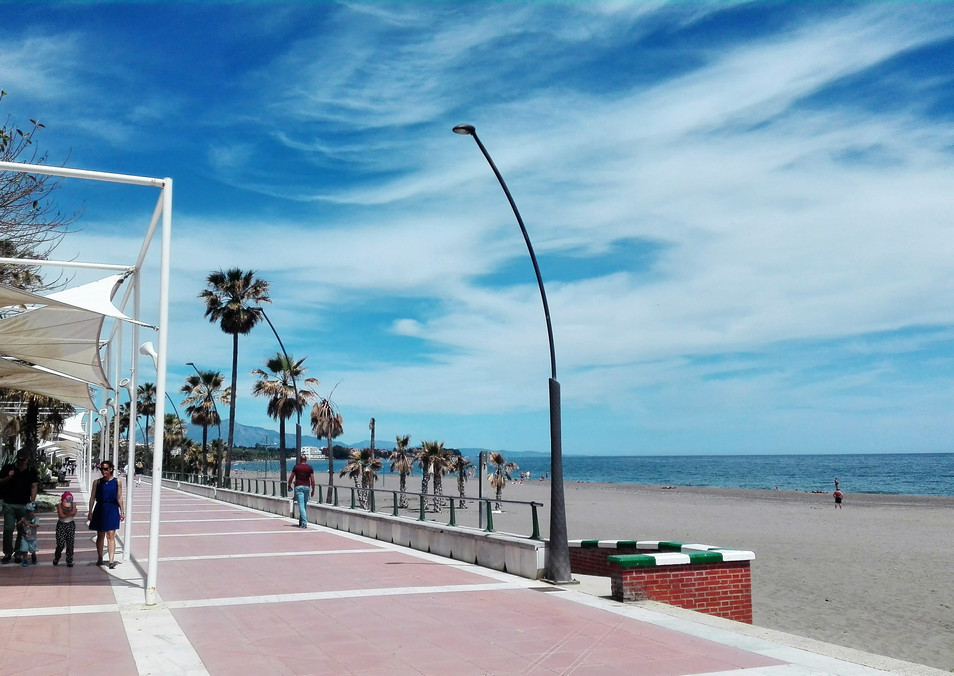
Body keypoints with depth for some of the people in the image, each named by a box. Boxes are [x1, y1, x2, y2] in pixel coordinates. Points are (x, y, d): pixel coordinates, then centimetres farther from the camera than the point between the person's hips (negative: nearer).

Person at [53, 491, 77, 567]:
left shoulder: (73, 504, -2)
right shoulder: (59, 505, -8)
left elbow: (74, 513, -17)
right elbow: (61, 515, -19)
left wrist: (65, 512, -15)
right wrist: (70, 514, -11)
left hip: (71, 525, 2)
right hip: (61, 525, -2)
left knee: (70, 544, 0)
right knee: (61, 544, -7)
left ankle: (69, 561, 7)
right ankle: (56, 558, 21)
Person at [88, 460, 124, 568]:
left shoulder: (117, 482, 1)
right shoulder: (97, 482, 5)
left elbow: (119, 498, 4)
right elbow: (92, 497, 7)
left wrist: (121, 512, 4)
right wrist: (90, 512, 4)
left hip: (112, 510, -2)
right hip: (100, 510, 2)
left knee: (111, 535, -8)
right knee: (100, 536, 10)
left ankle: (111, 560, -10)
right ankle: (100, 558, 23)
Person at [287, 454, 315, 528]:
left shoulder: (296, 467, 3)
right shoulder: (309, 468, 5)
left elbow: (291, 478, 6)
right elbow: (312, 480, 1)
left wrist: (289, 486, 22)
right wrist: (313, 490, 8)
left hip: (298, 486, -2)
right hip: (307, 487, 2)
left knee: (301, 505, -9)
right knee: (304, 505, 14)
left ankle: (304, 522, -20)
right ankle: (301, 522, 20)